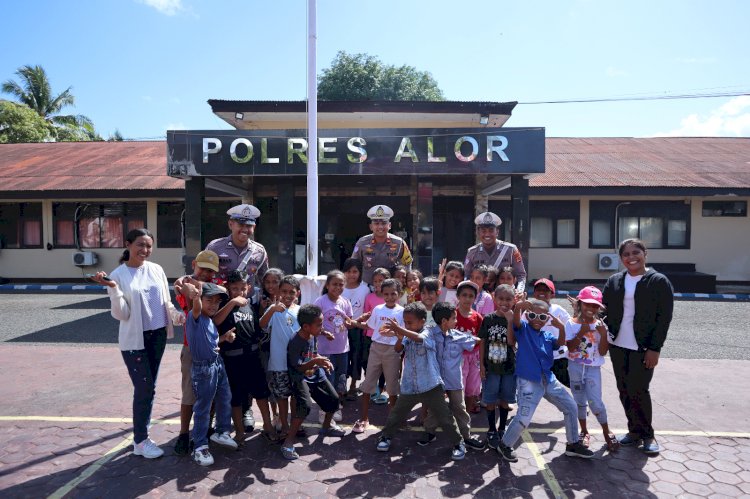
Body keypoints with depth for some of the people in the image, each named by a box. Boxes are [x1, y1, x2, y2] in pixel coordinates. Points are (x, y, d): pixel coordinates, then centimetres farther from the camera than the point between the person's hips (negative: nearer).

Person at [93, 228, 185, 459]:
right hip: (134, 339, -4)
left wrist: (178, 316, -7)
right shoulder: (119, 275, -8)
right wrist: (113, 289, -22)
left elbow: (166, 302, 11)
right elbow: (121, 315, -11)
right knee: (144, 388, -2)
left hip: (158, 336, 5)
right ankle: (141, 440, 14)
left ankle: (140, 435, 27)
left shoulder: (156, 269, 4)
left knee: (148, 388, 13)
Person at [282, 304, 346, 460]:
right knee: (306, 406, -29)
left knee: (333, 399, 11)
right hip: (300, 378, -8)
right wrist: (314, 361, -38)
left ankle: (327, 426, 41)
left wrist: (322, 362, 0)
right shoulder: (295, 342, -26)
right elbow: (298, 367, -24)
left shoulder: (313, 335, -4)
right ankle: (288, 442, -14)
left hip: (316, 374, 8)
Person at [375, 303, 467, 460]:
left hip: (431, 386, -4)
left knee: (445, 417, 4)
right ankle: (385, 437, 35)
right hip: (409, 387, 5)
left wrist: (398, 329, -40)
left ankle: (458, 444, 21)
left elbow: (418, 338, -35)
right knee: (397, 414, 15)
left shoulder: (427, 334, -12)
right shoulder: (407, 336, 4)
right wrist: (399, 337, -30)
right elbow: (397, 349, -11)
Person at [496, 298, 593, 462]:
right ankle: (505, 445, 13)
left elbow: (561, 343, -6)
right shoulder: (523, 329, -4)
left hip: (549, 379, 7)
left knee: (571, 407, 15)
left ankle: (573, 444, 35)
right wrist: (518, 306, -45)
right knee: (523, 418, -13)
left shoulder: (547, 335, 12)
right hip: (528, 381, -7)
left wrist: (561, 328, -23)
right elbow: (516, 319, -25)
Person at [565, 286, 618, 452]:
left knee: (595, 401, -6)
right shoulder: (572, 324, -6)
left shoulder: (600, 326, -3)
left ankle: (607, 432, 15)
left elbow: (603, 352, -7)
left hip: (593, 368, 0)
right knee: (580, 401, 10)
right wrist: (581, 333, -23)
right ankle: (584, 432, 28)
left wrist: (603, 334, -19)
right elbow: (570, 347, -14)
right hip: (575, 367, 1)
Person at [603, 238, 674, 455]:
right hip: (617, 346, 5)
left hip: (643, 348, -4)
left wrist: (655, 349, -12)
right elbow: (605, 311, 11)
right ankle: (635, 431, 25)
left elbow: (664, 318, -7)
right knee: (625, 391, 10)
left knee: (638, 390, -5)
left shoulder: (659, 281, -5)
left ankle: (647, 435, 14)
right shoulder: (614, 281, 7)